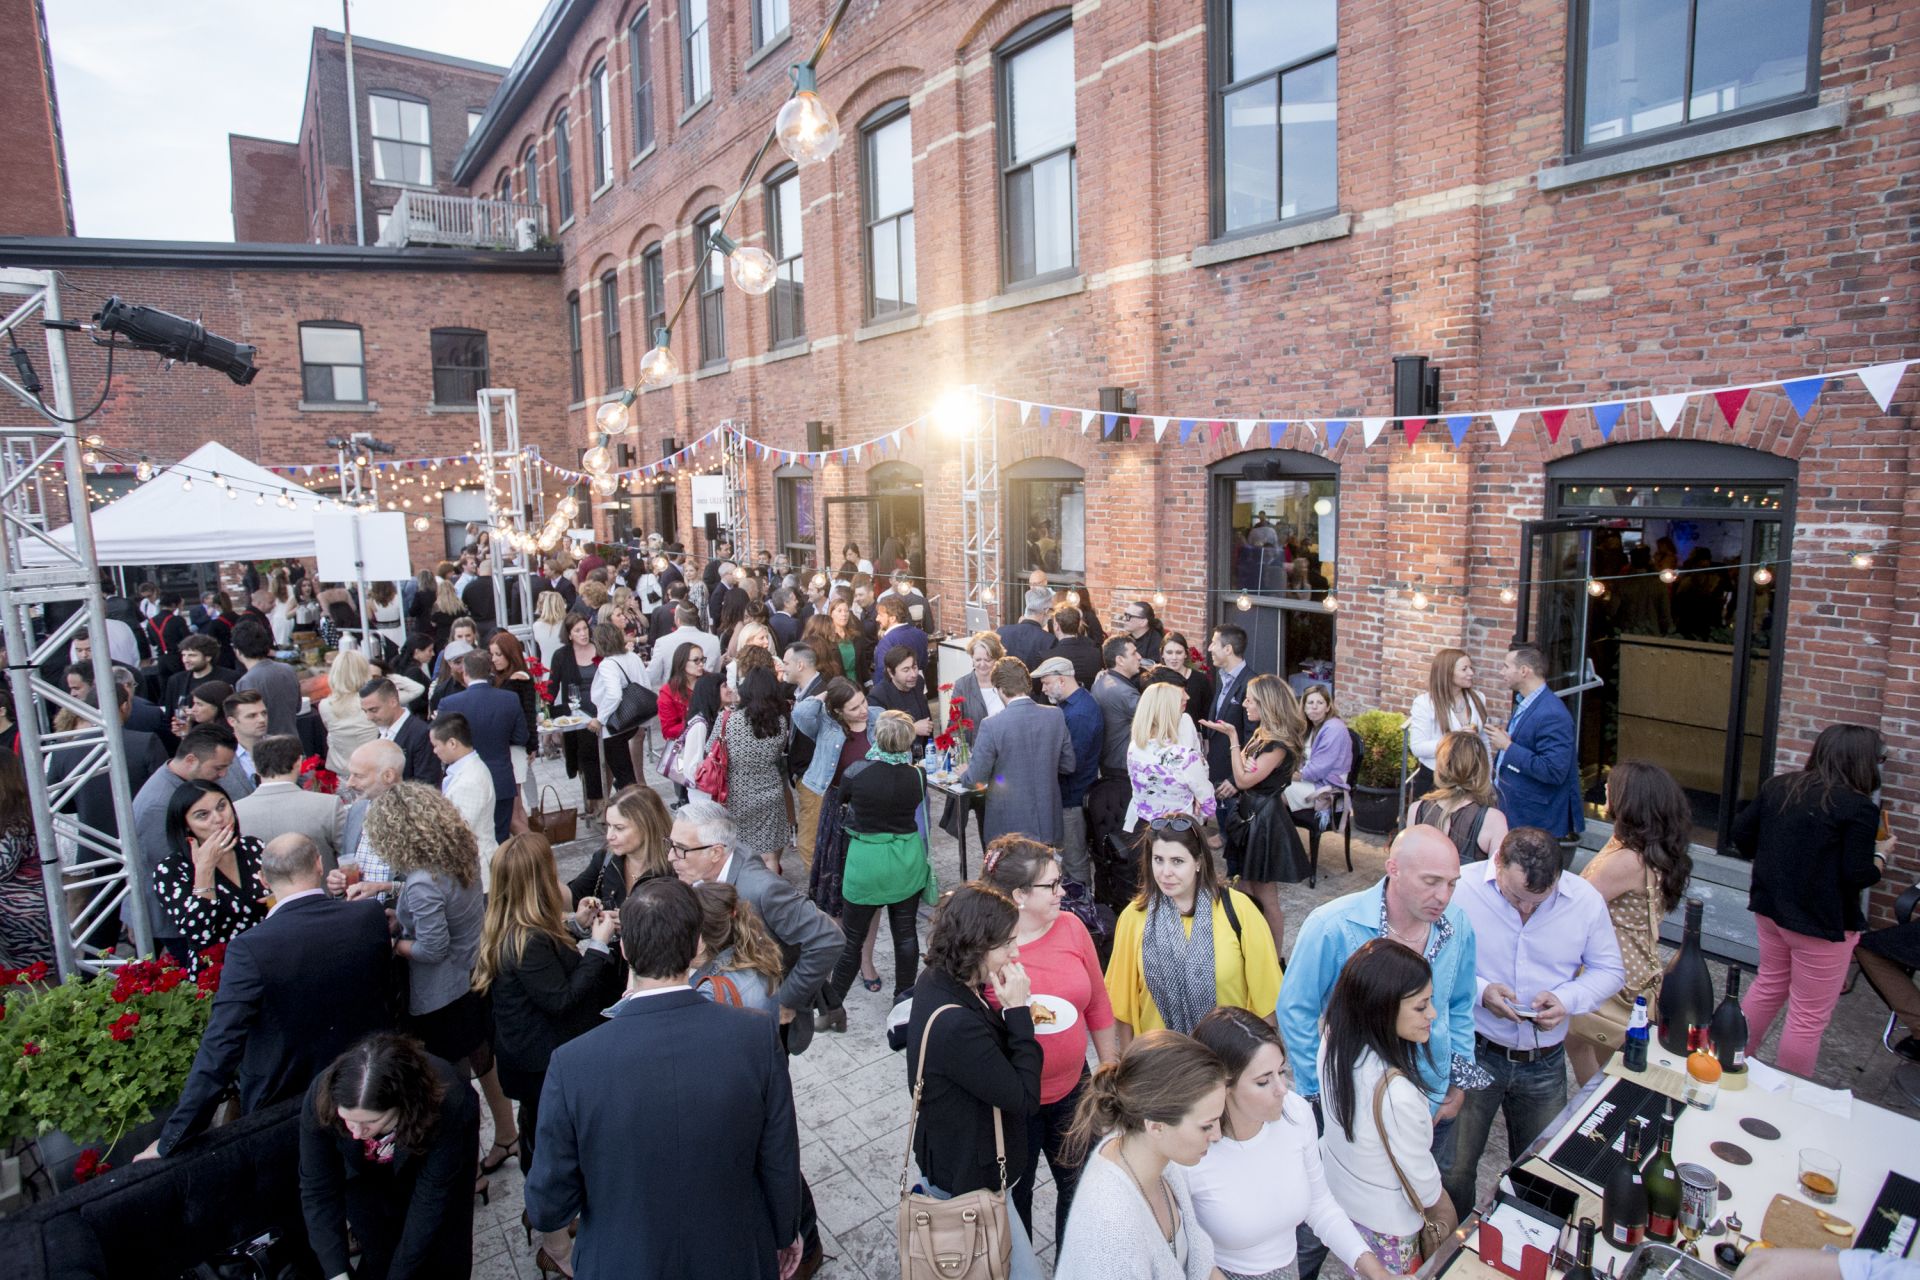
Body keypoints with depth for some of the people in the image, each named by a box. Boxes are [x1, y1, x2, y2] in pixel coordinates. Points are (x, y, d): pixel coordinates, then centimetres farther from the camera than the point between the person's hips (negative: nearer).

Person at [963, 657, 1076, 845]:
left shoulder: (991, 726, -18)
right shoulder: (1056, 716, -7)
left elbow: (976, 777, -10)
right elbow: (1068, 765, 3)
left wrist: (965, 774, 12)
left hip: (1009, 826, -3)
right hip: (1048, 822, 4)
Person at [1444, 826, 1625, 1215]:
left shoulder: (1586, 899, -8)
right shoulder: (1461, 888, -18)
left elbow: (1609, 970, 4)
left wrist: (1567, 999, -14)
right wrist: (1478, 991, -25)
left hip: (1545, 1063, 3)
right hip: (1474, 1052, -3)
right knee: (1453, 1170, 7)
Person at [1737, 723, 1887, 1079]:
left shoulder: (1776, 787, 1)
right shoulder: (1858, 808, -18)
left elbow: (1741, 836, 5)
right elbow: (1858, 876, -16)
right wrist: (1881, 853, 2)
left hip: (1770, 907, 6)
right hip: (1822, 923, -6)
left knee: (1768, 984, 25)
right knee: (1809, 1015, 7)